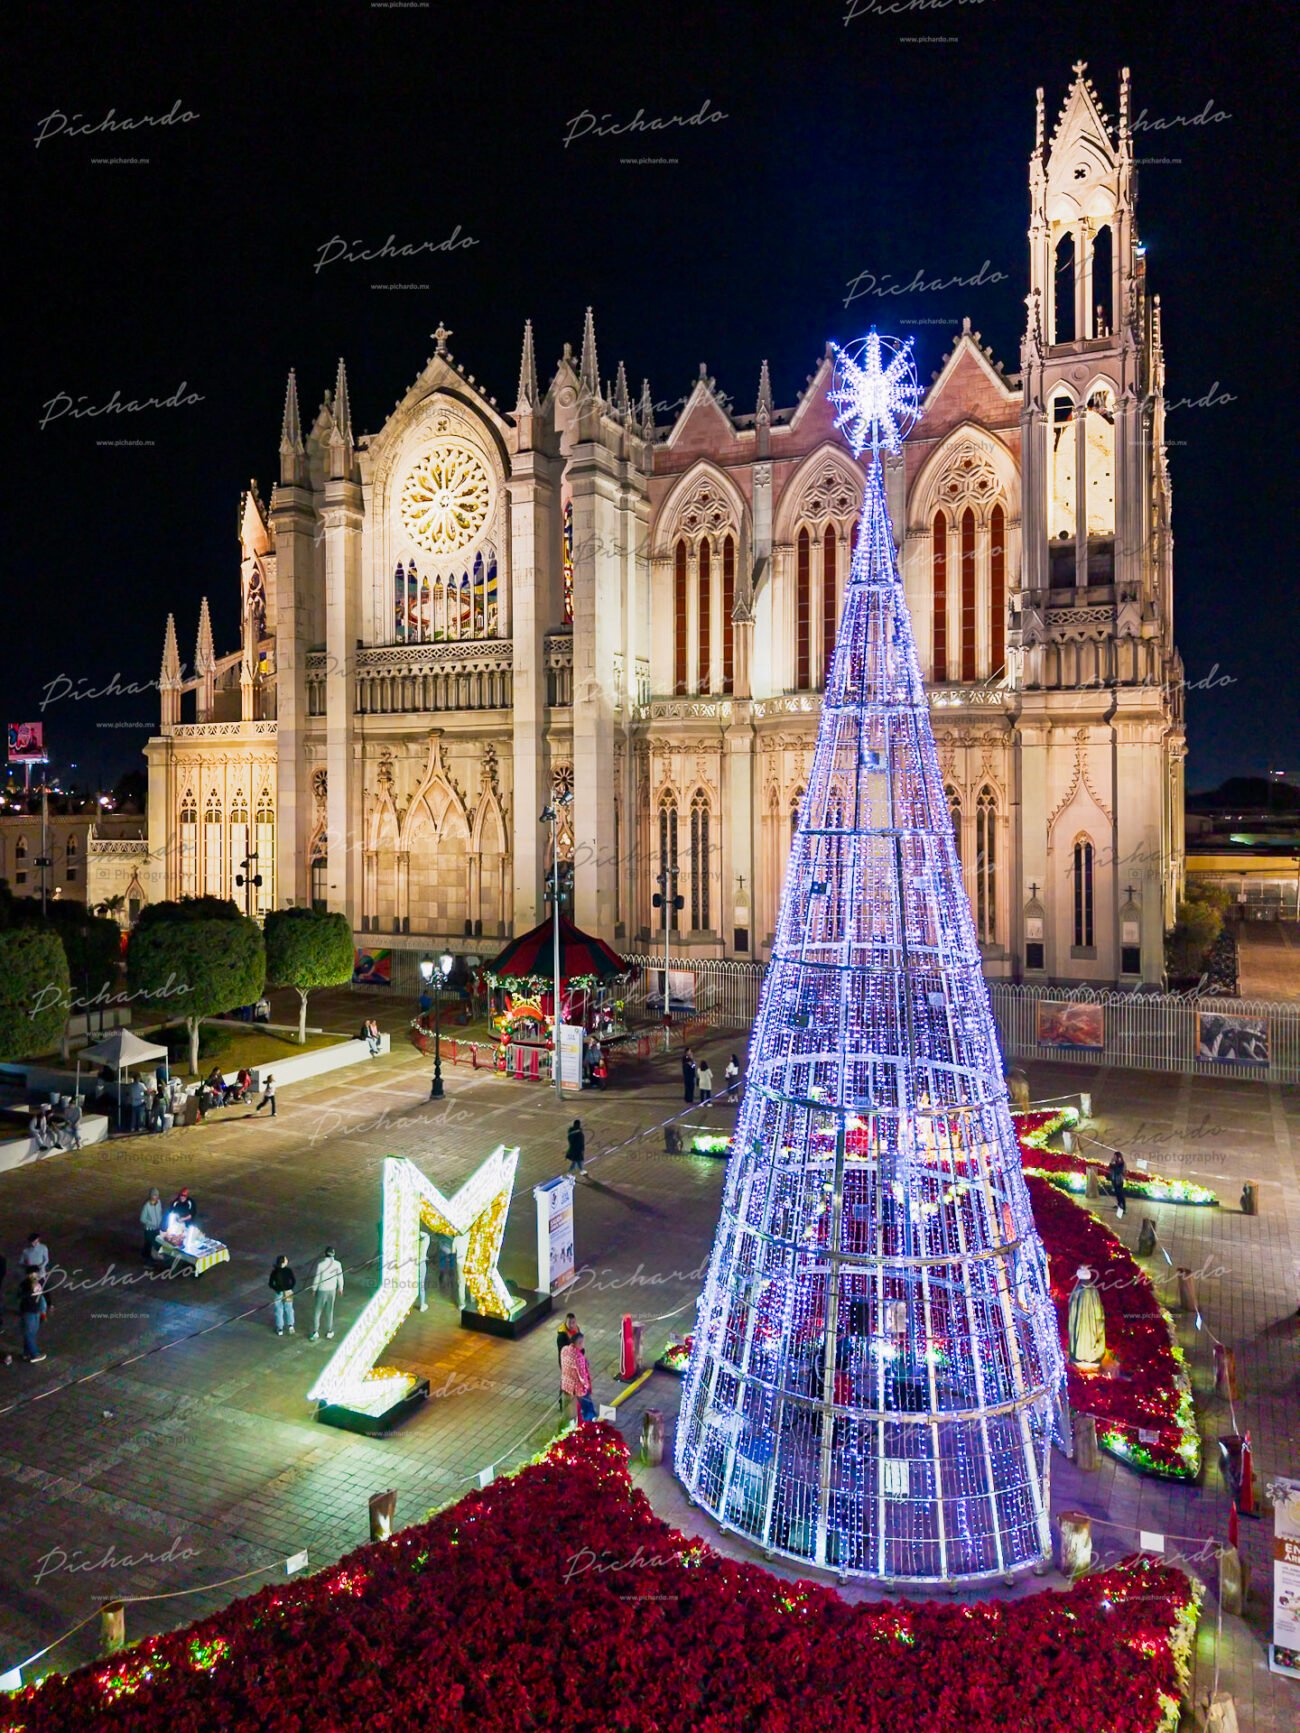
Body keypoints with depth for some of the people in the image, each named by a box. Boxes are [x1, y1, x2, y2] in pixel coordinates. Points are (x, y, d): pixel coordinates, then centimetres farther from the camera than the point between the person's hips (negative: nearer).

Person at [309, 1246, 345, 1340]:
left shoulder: (320, 1264, -22)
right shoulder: (337, 1264, -14)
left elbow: (316, 1279, -13)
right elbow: (340, 1277, -4)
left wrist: (314, 1289, 4)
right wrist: (340, 1288, 13)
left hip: (321, 1291, -2)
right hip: (332, 1290, 3)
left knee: (317, 1311, 12)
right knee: (329, 1311, 17)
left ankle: (315, 1332, 9)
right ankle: (329, 1332, 24)